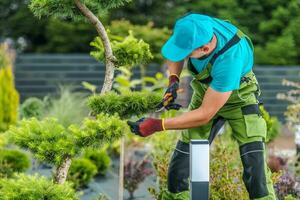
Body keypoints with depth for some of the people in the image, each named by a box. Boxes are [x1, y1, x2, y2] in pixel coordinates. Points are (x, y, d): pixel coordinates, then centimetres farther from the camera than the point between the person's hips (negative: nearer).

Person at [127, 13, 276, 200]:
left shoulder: (229, 61, -43)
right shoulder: (190, 25, -27)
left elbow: (205, 114, -34)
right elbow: (176, 51, 0)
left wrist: (157, 125, -33)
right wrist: (173, 80, -18)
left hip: (238, 98, -5)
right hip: (204, 93, 5)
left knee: (255, 168, -18)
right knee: (180, 166, 2)